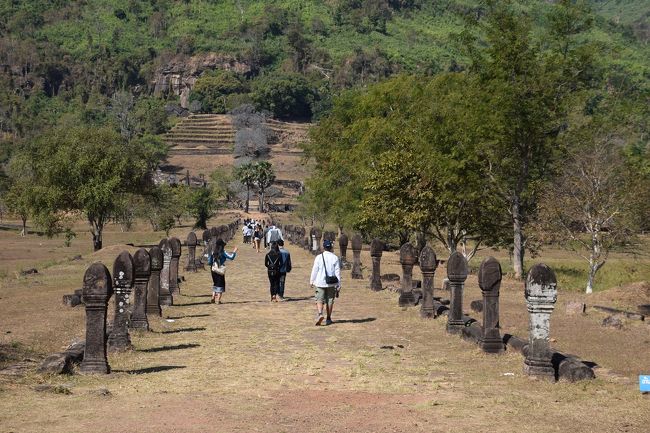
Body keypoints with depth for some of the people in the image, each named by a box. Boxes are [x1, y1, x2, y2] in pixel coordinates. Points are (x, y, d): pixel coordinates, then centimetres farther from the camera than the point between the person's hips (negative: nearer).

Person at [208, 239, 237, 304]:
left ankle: (213, 298, 15)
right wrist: (234, 252, 2)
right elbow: (231, 257, -13)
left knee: (215, 284, 20)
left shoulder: (212, 252, 1)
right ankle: (218, 299, 1)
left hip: (213, 270, 5)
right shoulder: (223, 252, -13)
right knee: (220, 284, 5)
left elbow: (209, 262, 3)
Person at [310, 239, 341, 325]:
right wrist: (338, 284, 2)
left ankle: (319, 314, -24)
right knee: (330, 301, 11)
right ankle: (328, 319, 17)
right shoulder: (335, 258, -2)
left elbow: (314, 270, -1)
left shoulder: (319, 257, -5)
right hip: (331, 283, 1)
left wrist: (312, 281, 10)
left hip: (320, 283, -1)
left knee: (319, 300, 1)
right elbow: (337, 272, -2)